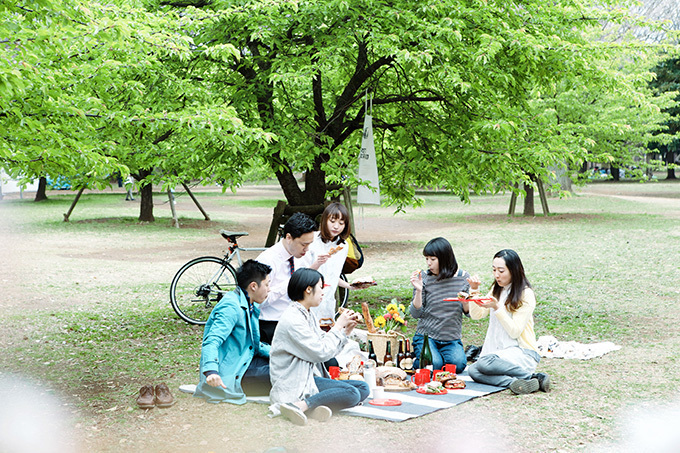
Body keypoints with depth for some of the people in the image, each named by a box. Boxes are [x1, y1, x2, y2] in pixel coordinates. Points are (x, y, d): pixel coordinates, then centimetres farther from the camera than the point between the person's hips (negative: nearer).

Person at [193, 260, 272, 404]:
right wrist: (211, 371, -45)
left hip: (244, 362, 10)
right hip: (230, 375, -10)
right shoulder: (231, 307, -17)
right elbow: (212, 341, -29)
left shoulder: (251, 307, 14)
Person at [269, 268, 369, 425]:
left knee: (363, 388, -3)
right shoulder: (292, 319, -16)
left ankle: (317, 405, -20)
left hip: (310, 376, 10)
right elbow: (321, 352, -17)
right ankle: (299, 405, -29)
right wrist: (338, 326, -6)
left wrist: (346, 329, 7)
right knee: (352, 394, -25)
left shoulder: (308, 316, 16)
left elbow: (327, 346, 16)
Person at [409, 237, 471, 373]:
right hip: (426, 336, -1)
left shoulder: (463, 278, 0)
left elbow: (468, 312, 5)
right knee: (433, 364, -28)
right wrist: (419, 290, -19)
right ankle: (418, 360, 8)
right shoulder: (424, 278, -4)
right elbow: (416, 313, -5)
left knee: (458, 364, -26)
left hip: (452, 339, 2)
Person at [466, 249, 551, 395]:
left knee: (484, 363, -33)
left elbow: (515, 331, -11)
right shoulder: (496, 290, 15)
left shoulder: (526, 294, -7)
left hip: (522, 352, -7)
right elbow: (476, 315, 12)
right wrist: (474, 290, -1)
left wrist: (497, 307, -20)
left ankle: (530, 377, -24)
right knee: (472, 370, -24)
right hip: (500, 352, 7)